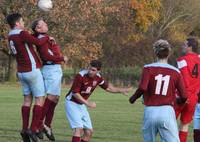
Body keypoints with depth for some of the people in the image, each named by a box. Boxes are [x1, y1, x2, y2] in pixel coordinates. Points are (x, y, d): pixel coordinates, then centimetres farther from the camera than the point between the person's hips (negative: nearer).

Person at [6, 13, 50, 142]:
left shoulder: (11, 36, 8)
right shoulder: (22, 33, -18)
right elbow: (38, 42, -20)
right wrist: (47, 38, -2)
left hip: (21, 72, 8)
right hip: (32, 70, -8)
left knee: (27, 99, 10)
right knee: (40, 99, -3)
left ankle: (25, 129, 4)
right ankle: (33, 129, -9)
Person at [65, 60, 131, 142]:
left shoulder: (97, 78, -3)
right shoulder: (80, 76, -23)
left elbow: (107, 87, 14)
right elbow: (75, 93, -21)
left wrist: (121, 90, 7)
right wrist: (87, 103, -25)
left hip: (82, 105, 7)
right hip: (72, 103, -7)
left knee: (89, 131, 5)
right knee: (79, 128, -23)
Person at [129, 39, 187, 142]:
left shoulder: (148, 68, 0)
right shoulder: (175, 72, 4)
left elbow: (142, 88, -16)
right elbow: (183, 97, 3)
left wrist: (133, 98, 4)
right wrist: (176, 101, 26)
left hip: (150, 111, 1)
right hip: (167, 111, -1)